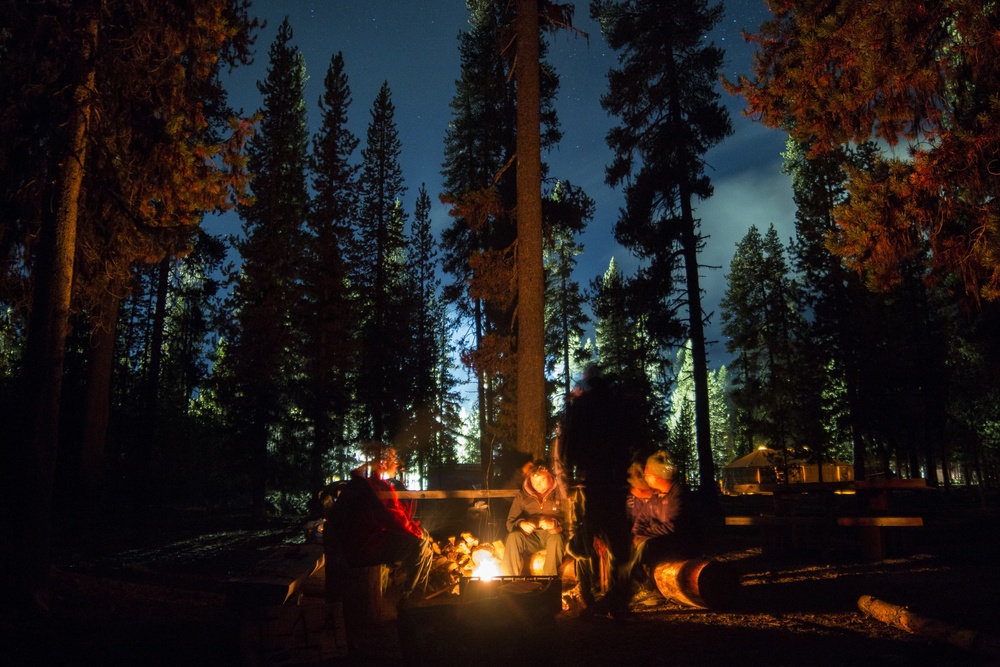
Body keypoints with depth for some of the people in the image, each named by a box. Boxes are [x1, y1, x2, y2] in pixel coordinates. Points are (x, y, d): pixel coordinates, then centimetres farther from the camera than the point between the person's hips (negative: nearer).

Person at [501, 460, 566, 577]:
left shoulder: (559, 493, -2)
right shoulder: (522, 496, 5)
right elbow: (510, 522, 3)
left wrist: (554, 524, -26)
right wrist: (522, 524, -19)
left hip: (552, 536, -2)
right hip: (531, 538, 2)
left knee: (556, 537, -37)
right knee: (513, 537, -29)